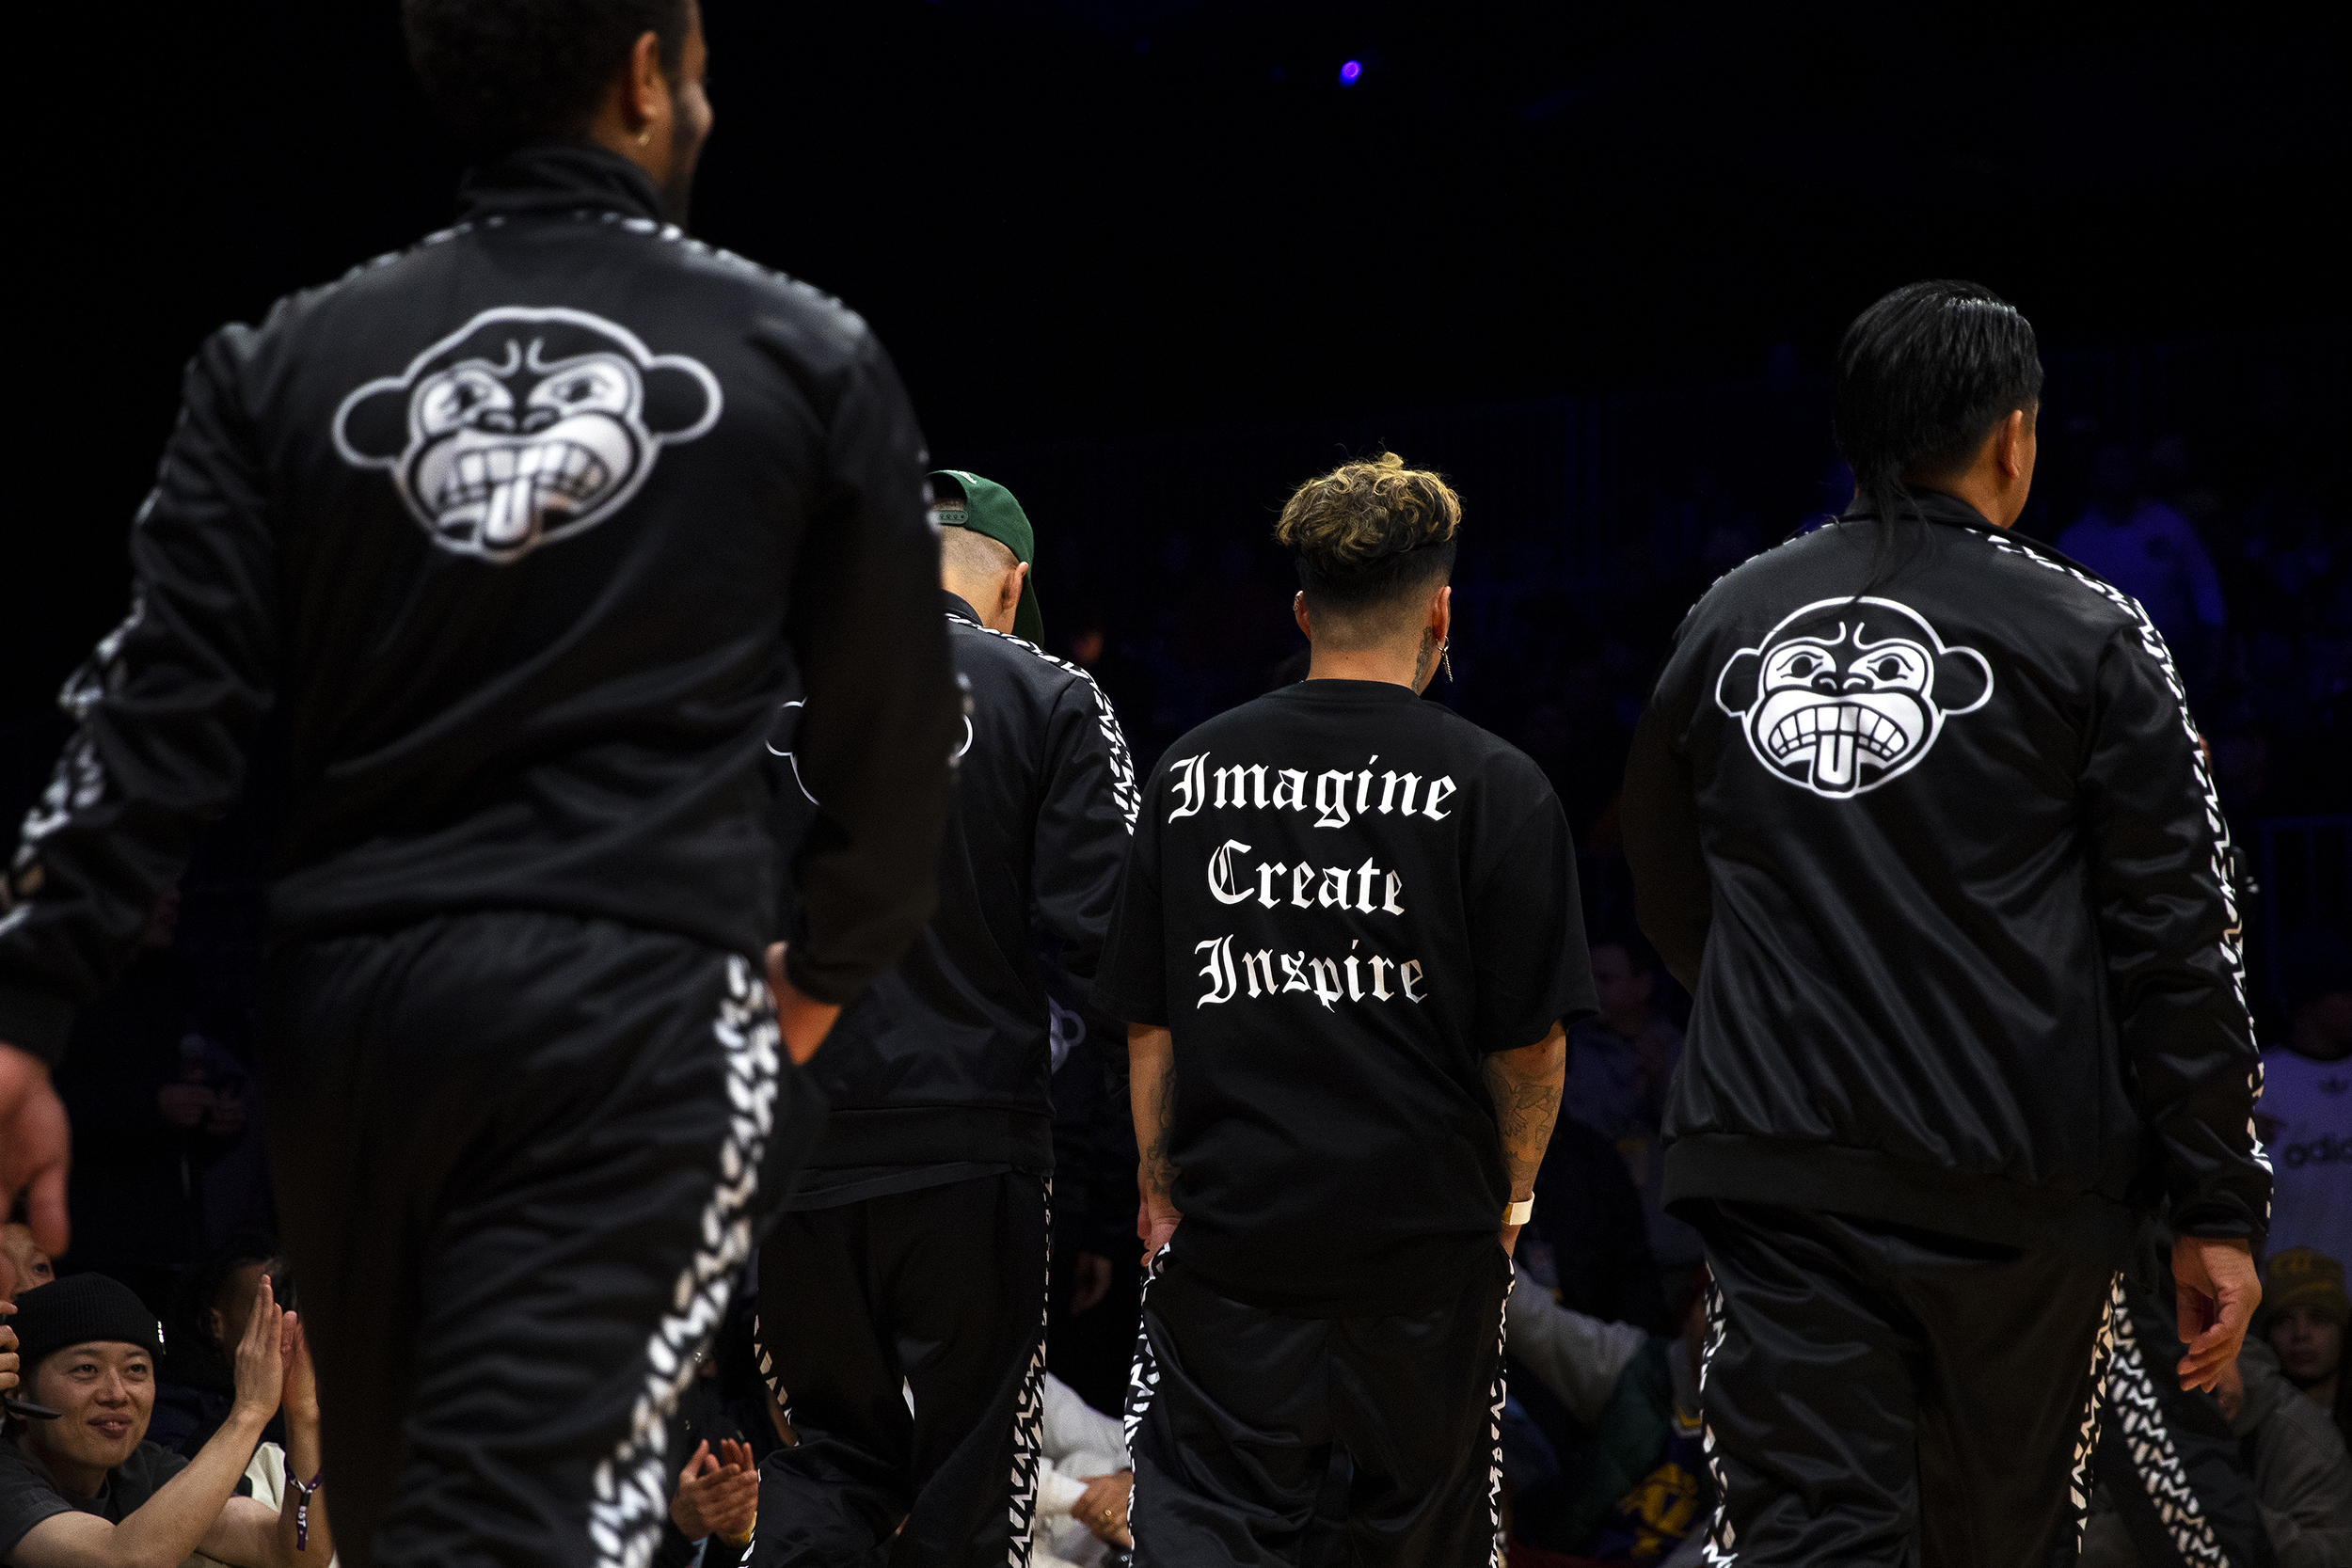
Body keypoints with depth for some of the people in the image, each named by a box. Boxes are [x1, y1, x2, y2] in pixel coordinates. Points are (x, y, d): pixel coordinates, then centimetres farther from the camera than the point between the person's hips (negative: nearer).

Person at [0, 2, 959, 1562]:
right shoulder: (807, 359, 3)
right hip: (640, 1007, -3)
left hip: (351, 991, 4)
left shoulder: (290, 360, 7)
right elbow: (899, 730, 10)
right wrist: (830, 970, 26)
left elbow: (158, 718, -1)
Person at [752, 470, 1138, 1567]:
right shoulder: (1048, 697, -2)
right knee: (971, 1476, 7)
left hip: (786, 1143, 3)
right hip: (967, 1139, -2)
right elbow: (1105, 927, -9)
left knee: (835, 1450, 16)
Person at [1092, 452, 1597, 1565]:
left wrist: (1161, 1189, 15)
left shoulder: (1191, 774, 2)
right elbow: (1531, 1041, -4)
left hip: (1227, 1224, 1)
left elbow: (1148, 1024, 5)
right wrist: (1512, 1191, 11)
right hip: (1427, 1227, -1)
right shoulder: (1494, 786, -6)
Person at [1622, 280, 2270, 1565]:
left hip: (1775, 1173, 2)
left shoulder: (1722, 627, 9)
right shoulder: (2082, 635, -2)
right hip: (2014, 1178, -2)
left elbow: (1671, 906, 21)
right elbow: (2178, 943, -5)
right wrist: (2220, 1207, -1)